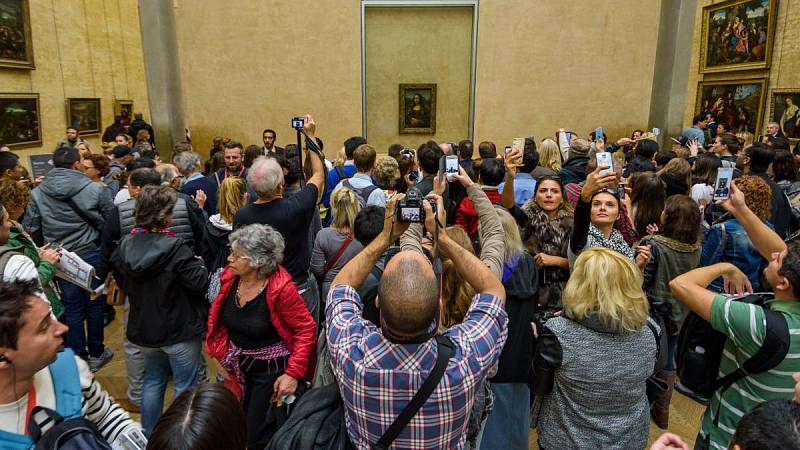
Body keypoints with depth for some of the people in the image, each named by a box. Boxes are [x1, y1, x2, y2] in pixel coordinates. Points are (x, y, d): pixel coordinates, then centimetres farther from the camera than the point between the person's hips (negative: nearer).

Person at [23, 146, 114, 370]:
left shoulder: (37, 193, -3)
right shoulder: (95, 190, -12)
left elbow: (30, 229, 1)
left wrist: (47, 247, 17)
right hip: (91, 254, -2)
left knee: (72, 307, 12)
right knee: (94, 304, 12)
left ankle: (78, 357, 21)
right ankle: (96, 354, 24)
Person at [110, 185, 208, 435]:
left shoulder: (125, 245, -4)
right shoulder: (175, 248, -24)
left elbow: (122, 282, 10)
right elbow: (199, 282, -23)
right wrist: (199, 263, -4)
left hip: (143, 328, 6)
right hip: (179, 330, -6)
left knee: (153, 379, 25)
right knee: (184, 386, 11)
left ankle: (149, 435, 38)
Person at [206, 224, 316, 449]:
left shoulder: (281, 288, -28)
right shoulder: (230, 277, -10)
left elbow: (306, 329, -21)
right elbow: (219, 319, 7)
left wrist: (293, 373, -24)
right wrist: (223, 354, 4)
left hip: (271, 368, -6)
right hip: (239, 365, 6)